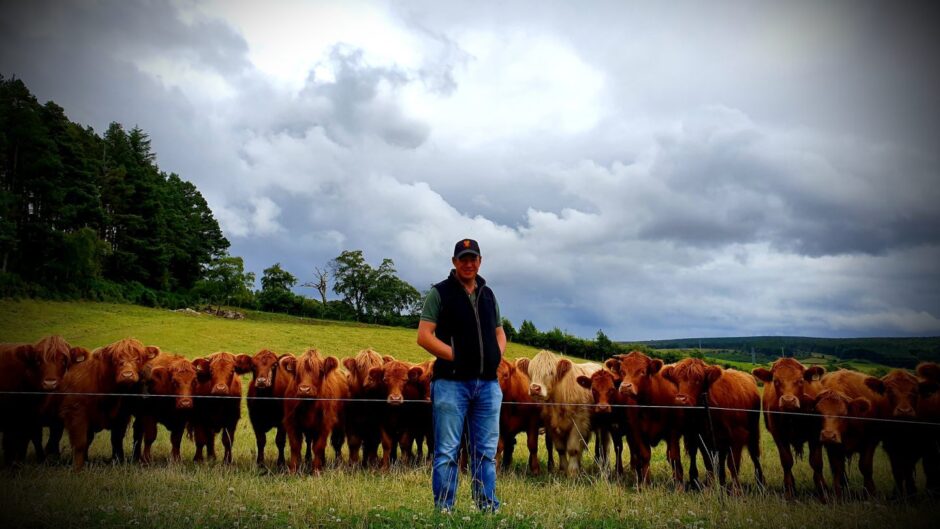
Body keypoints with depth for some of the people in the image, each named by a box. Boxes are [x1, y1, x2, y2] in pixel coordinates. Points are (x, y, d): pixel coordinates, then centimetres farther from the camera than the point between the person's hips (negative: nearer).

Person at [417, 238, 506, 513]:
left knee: (486, 451, 10)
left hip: (488, 384, 5)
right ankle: (443, 509, 7)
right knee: (447, 452, -1)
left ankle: (488, 508, 19)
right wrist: (456, 356, -14)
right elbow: (424, 336, -7)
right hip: (451, 382, -5)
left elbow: (499, 333, 25)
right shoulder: (440, 293, 0)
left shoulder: (488, 295, 17)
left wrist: (497, 355, 4)